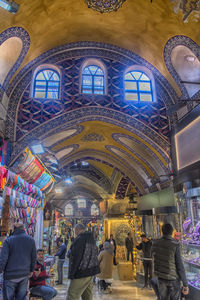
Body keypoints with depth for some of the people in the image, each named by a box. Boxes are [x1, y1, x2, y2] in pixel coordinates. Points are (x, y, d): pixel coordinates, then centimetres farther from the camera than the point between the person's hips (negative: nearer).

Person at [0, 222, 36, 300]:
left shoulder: (8, 240, -8)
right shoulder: (31, 240, 2)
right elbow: (33, 258, 7)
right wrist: (31, 270, 19)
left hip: (10, 275, -3)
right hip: (24, 275, 3)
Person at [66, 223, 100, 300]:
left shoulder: (79, 239, -15)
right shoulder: (91, 239, 11)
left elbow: (76, 257, -19)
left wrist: (71, 273, -13)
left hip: (82, 273, -9)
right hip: (91, 271, 9)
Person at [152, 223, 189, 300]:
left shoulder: (155, 243, -8)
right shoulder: (175, 245, -21)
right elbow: (180, 266, -19)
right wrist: (185, 284, -11)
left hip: (161, 277, 3)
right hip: (173, 278, -3)